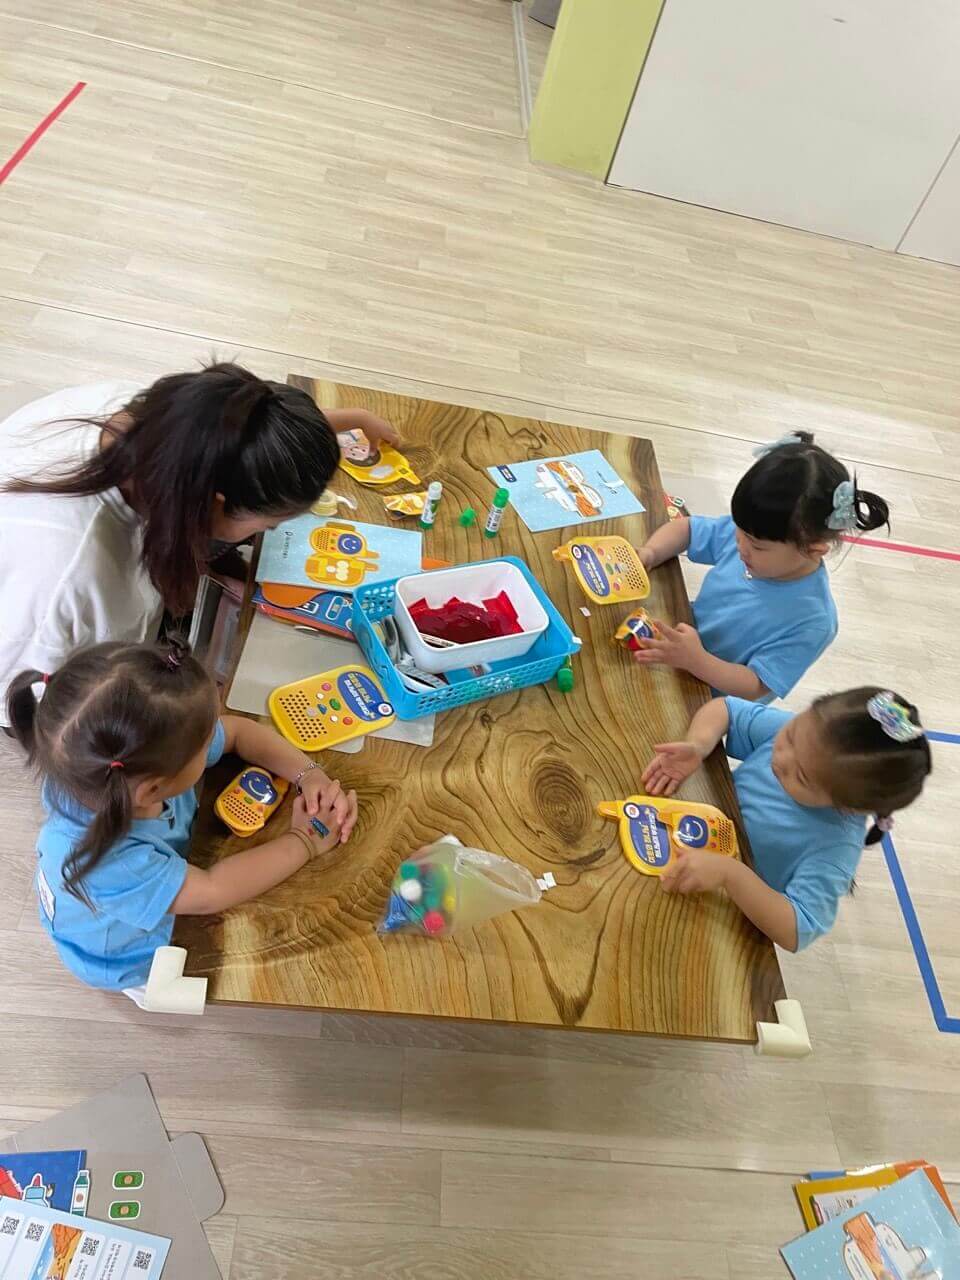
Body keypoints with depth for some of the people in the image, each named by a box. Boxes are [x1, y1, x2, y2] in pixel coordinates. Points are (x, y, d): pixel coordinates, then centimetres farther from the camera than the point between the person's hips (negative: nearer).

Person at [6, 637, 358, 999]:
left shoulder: (145, 750, -31)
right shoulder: (102, 860, -47)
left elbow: (240, 732, -15)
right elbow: (211, 893, -36)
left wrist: (310, 775, -28)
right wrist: (304, 841, -28)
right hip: (130, 960, -4)